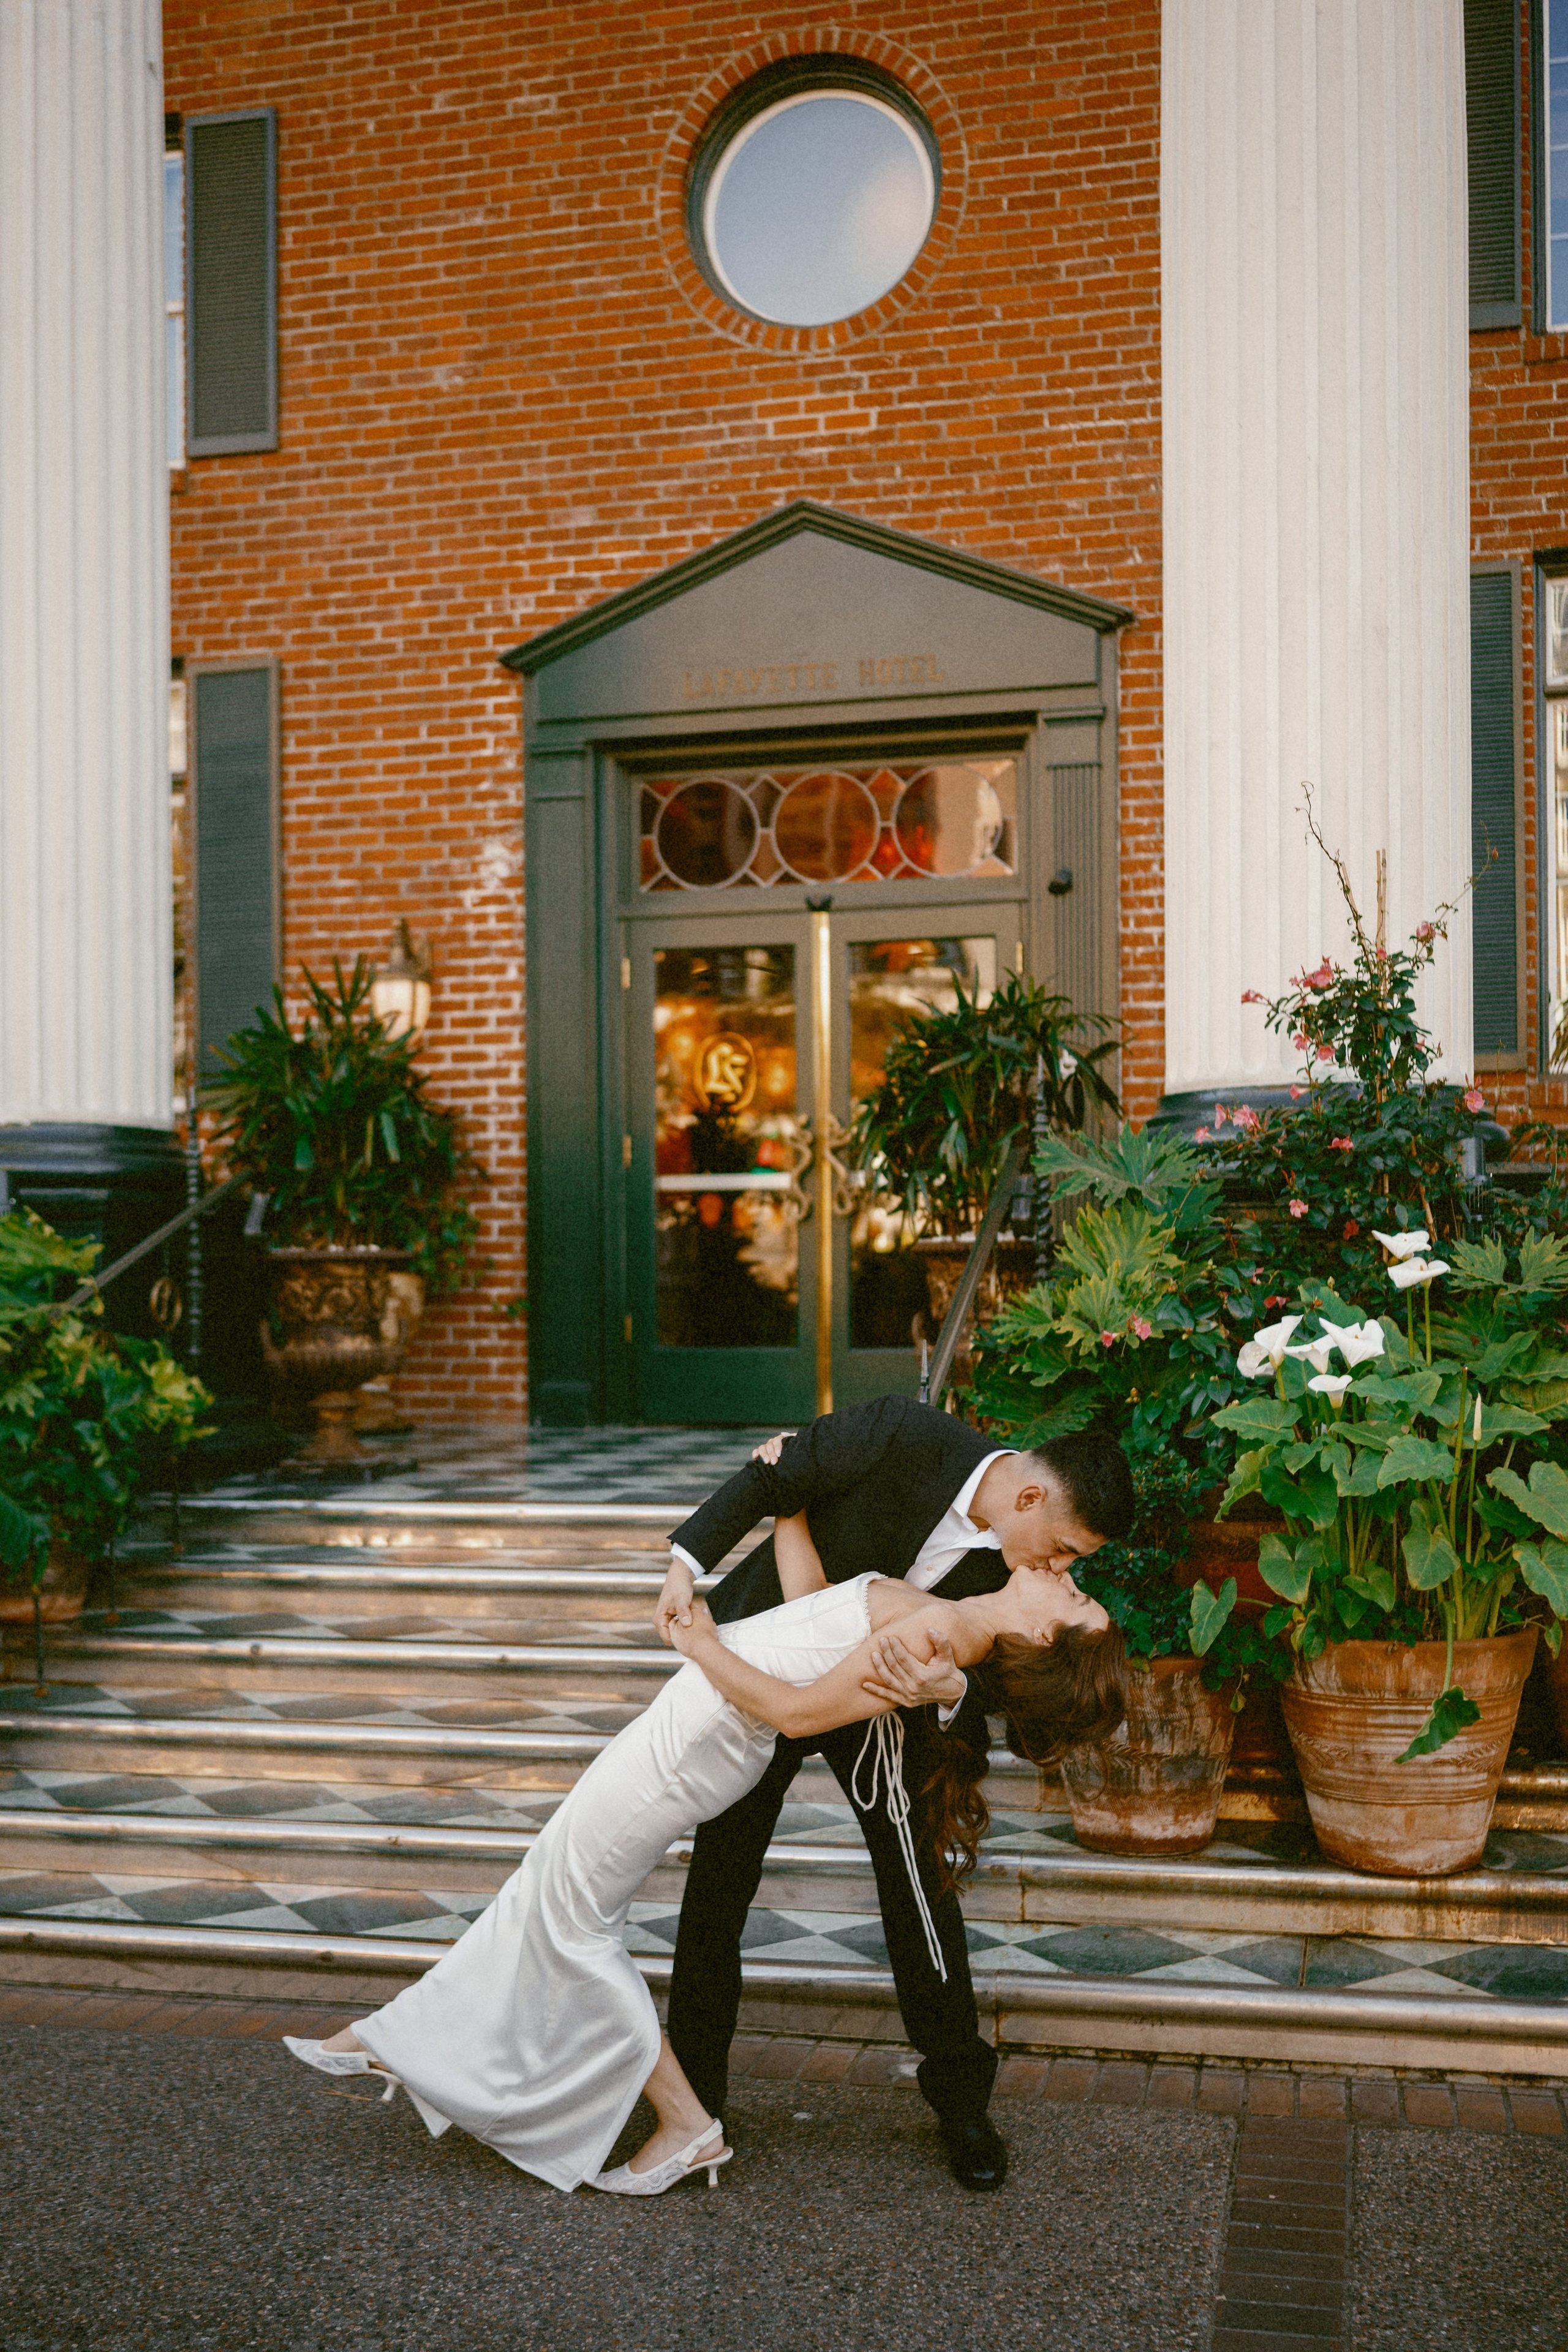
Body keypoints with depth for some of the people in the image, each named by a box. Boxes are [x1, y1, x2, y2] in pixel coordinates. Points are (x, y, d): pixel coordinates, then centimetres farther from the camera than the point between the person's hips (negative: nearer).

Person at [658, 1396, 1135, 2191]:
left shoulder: (1019, 1568, -20)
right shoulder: (906, 1435, -31)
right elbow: (775, 1477, -19)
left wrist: (947, 1691, -41)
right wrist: (688, 1561, -20)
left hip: (880, 1693, 2)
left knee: (917, 1879, -3)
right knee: (719, 1879, 3)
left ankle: (959, 2094, 15)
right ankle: (694, 2090, 20)